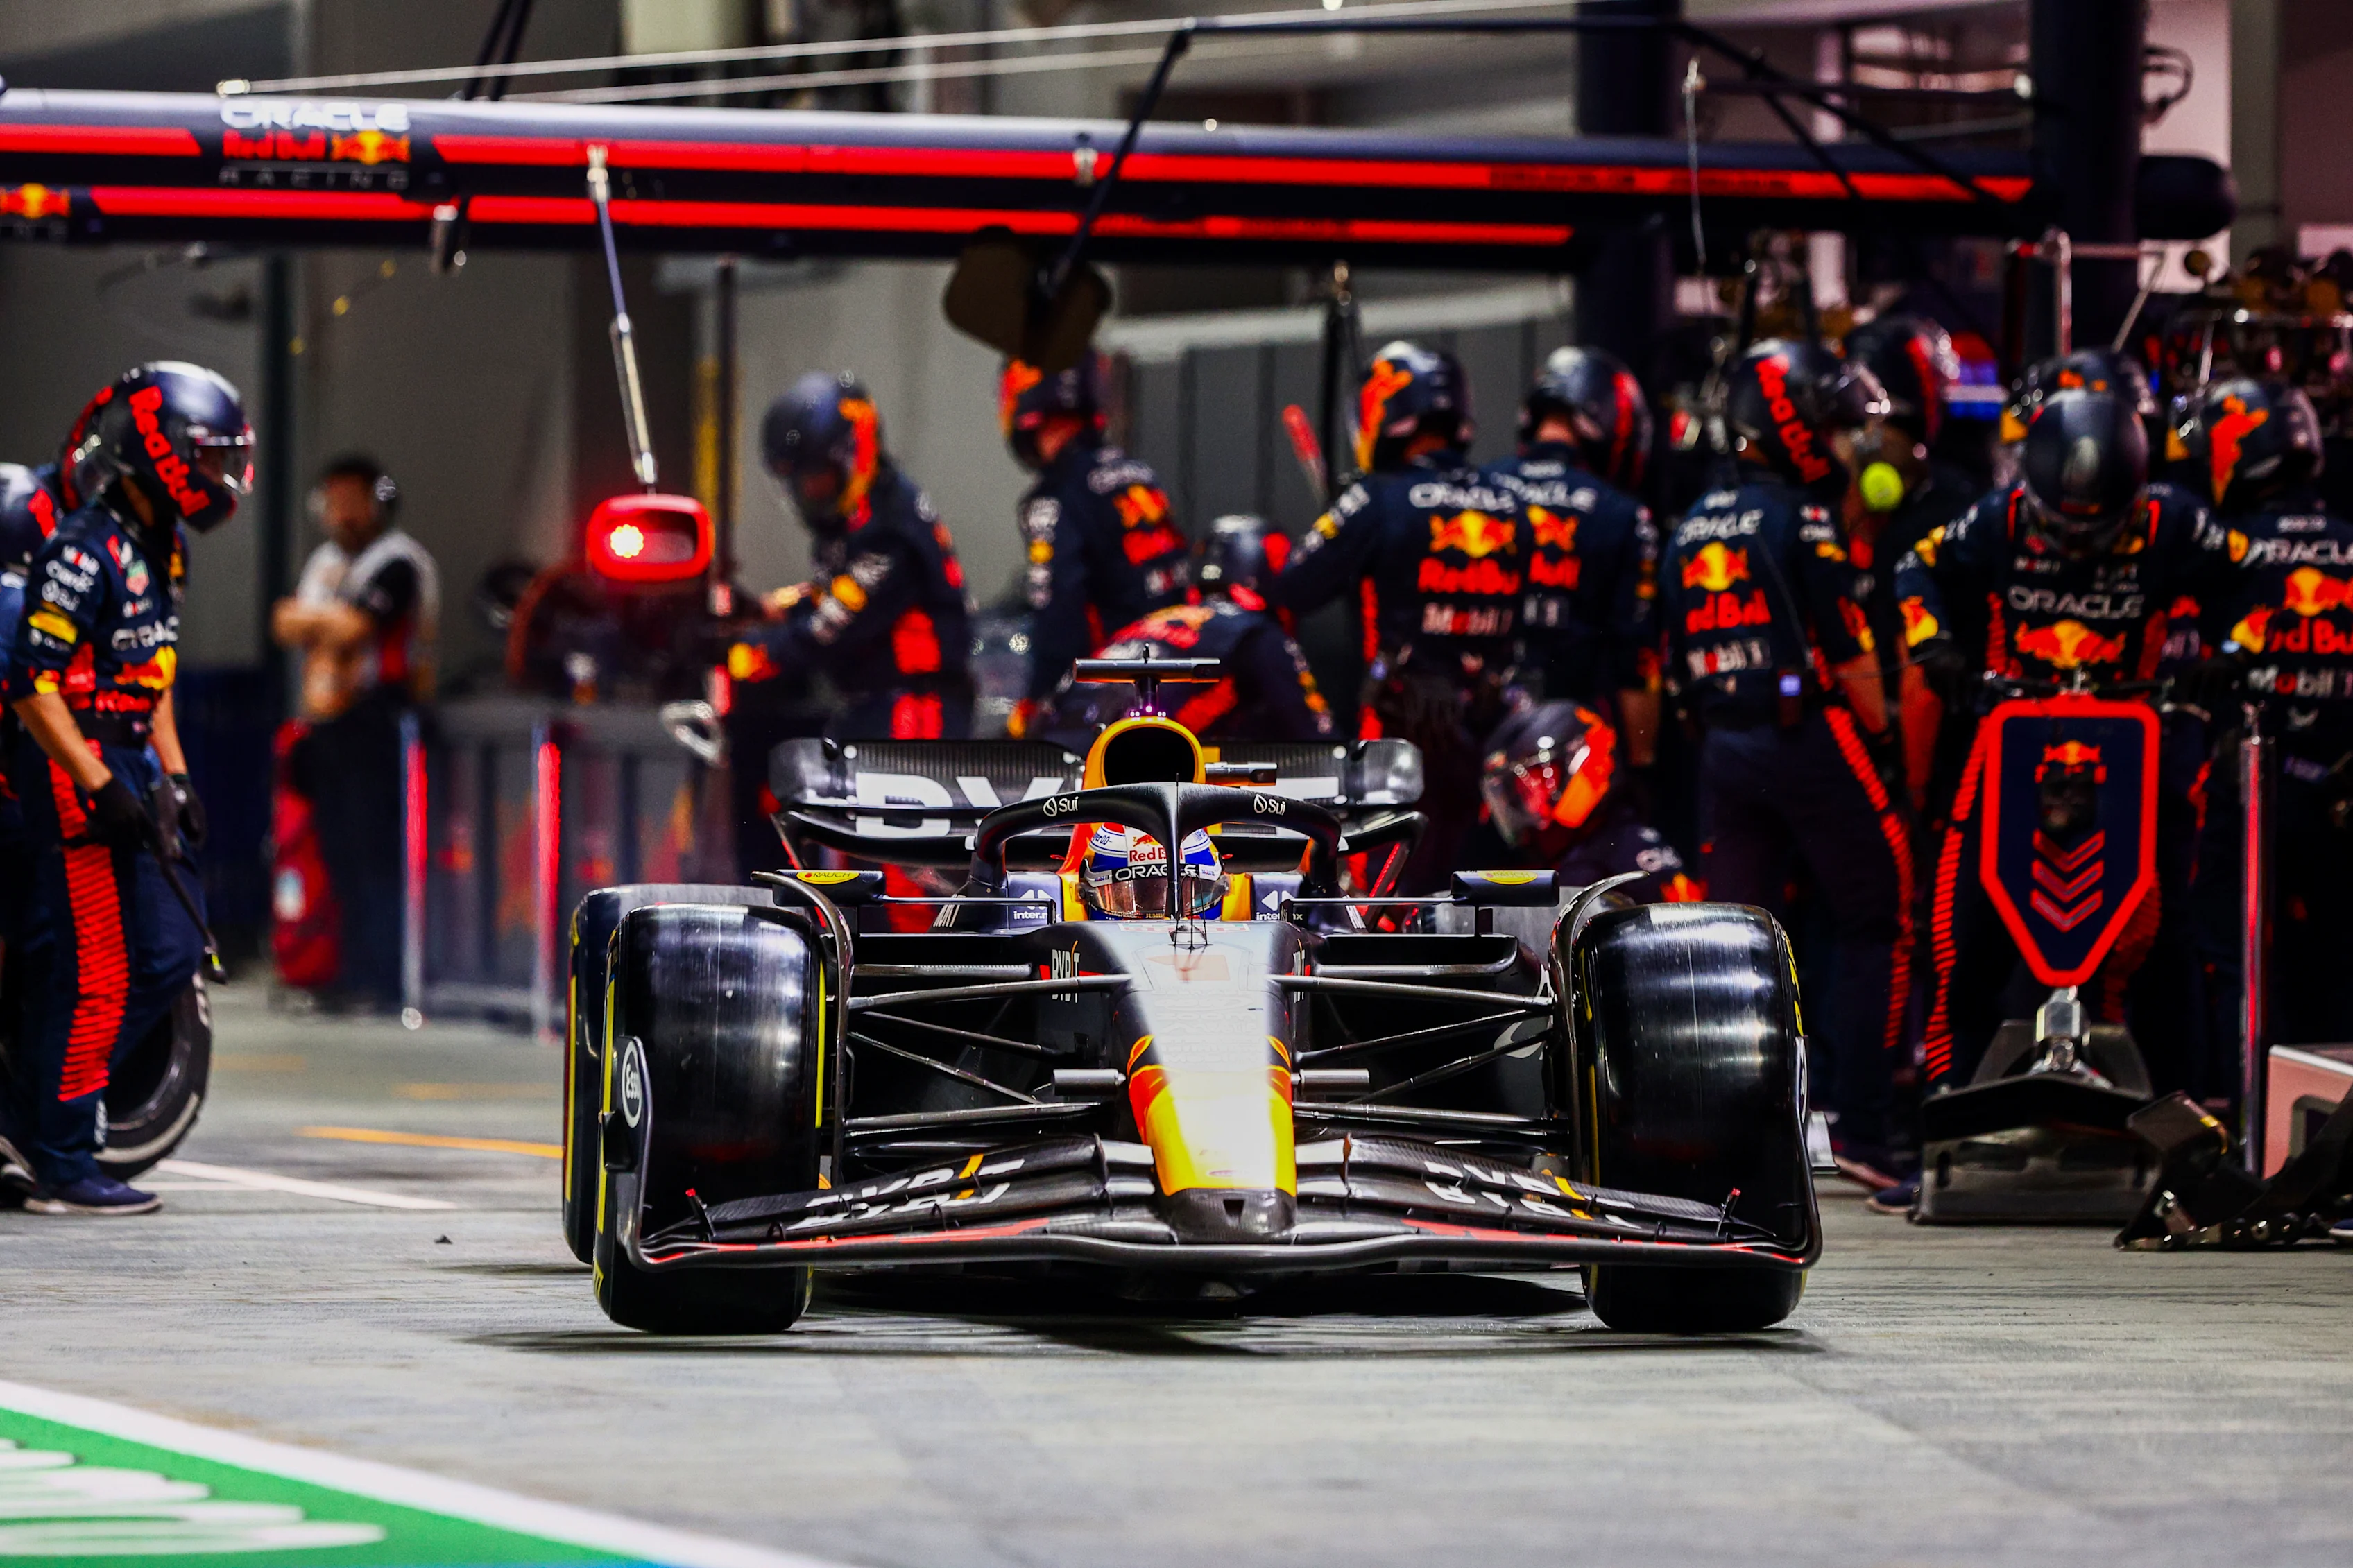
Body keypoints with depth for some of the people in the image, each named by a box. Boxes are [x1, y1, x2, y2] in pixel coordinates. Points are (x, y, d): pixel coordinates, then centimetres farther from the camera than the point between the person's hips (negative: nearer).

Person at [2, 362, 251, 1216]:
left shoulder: (161, 550, 14)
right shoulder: (83, 550, -17)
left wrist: (174, 777, 17)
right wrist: (101, 790, -23)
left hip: (123, 762, 10)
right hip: (68, 765, -10)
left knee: (168, 954, 8)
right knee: (97, 970, -8)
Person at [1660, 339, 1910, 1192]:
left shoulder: (1690, 530, 13)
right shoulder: (1802, 521, -9)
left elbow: (1679, 670, 15)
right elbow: (1850, 654, -11)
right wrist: (1881, 738, 1)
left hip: (1724, 752, 7)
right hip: (1812, 738, -7)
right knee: (1876, 926, 3)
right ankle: (1860, 1128, -2)